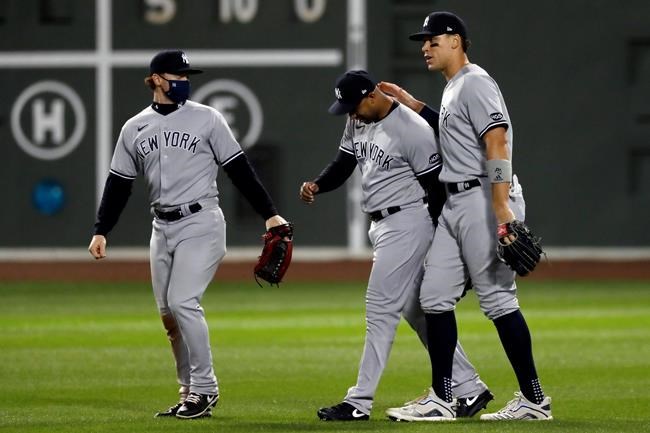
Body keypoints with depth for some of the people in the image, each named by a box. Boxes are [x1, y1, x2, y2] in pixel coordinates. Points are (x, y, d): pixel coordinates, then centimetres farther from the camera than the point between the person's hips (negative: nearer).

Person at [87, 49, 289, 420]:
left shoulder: (207, 119, -1)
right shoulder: (135, 128, 9)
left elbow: (240, 169, -1)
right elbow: (119, 184, 14)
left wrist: (269, 214, -5)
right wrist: (101, 231, 8)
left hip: (201, 222, -5)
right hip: (162, 226, 5)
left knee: (183, 302, -17)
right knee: (169, 313, 6)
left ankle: (205, 389, -9)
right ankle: (191, 395, 15)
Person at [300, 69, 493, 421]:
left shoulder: (412, 130, -19)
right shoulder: (357, 123, 7)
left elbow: (437, 186, -16)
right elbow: (343, 164, 16)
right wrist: (317, 185, -6)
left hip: (406, 223, -10)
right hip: (380, 226, 10)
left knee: (381, 309, -9)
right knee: (416, 311, 12)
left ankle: (359, 402, -6)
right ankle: (469, 388, 16)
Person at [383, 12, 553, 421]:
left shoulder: (475, 83, -12)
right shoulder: (453, 88, 19)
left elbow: (497, 142, -22)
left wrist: (501, 208, -30)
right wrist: (410, 102, 34)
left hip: (484, 199, -10)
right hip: (455, 203, 10)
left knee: (497, 296, -9)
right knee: (435, 295, 7)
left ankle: (534, 399, -5)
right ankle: (442, 399, 11)